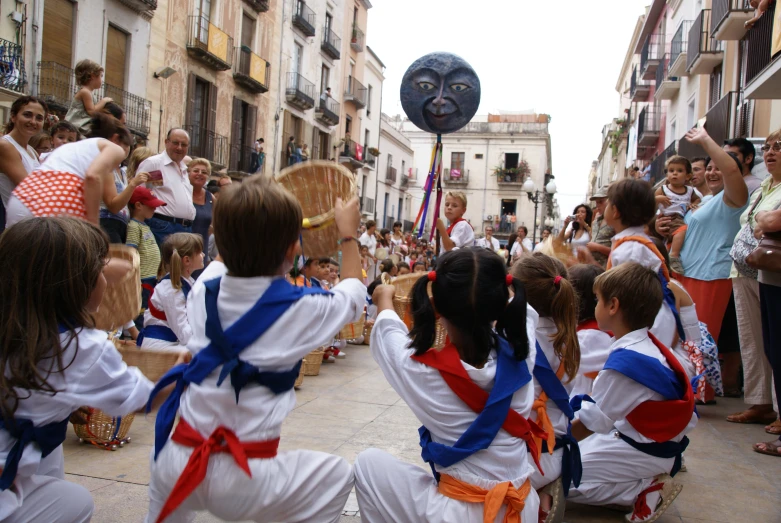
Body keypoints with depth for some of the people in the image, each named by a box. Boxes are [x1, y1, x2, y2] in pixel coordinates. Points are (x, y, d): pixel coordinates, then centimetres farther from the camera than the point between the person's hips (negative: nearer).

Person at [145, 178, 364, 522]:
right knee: (337, 476, 16)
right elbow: (353, 294, 10)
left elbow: (226, 257, 25)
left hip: (179, 460, 5)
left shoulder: (205, 288, -2)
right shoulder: (299, 309, -14)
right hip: (243, 476, -5)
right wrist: (348, 233, 21)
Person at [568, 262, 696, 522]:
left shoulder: (624, 362, -27)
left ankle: (646, 491, -5)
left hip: (643, 451, -9)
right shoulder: (649, 345, 1)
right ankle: (653, 475, 8)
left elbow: (591, 422, -19)